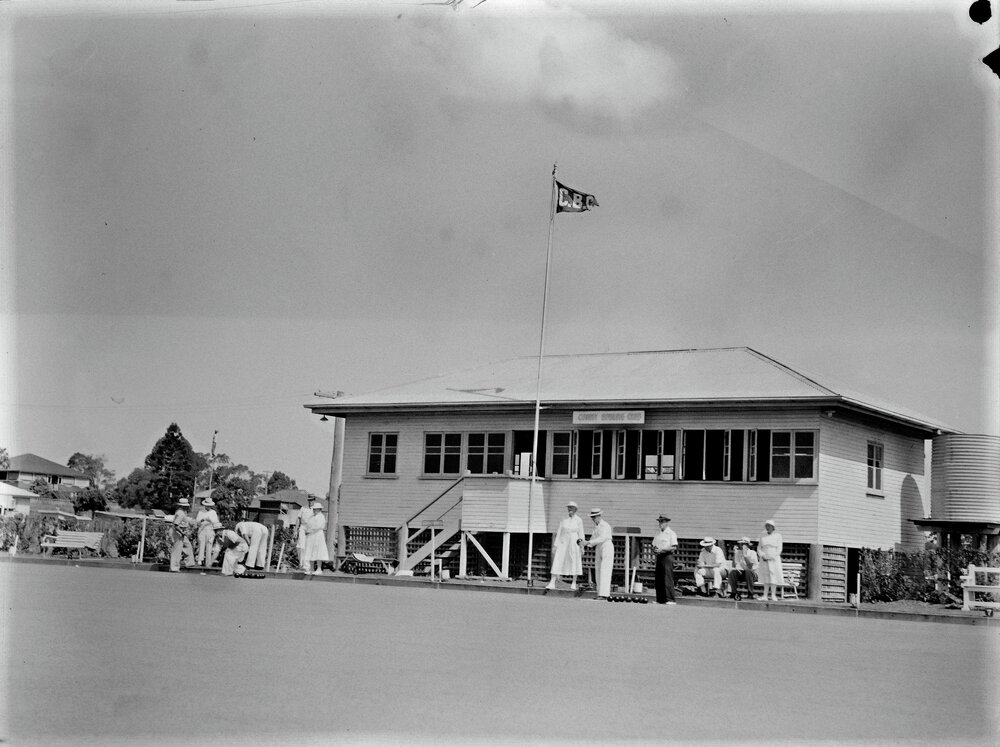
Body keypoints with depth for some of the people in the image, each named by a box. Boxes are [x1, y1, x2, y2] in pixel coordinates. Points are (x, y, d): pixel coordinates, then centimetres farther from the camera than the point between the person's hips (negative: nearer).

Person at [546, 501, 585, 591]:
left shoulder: (579, 520, 1)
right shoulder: (563, 520, 6)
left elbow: (581, 534, 1)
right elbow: (558, 532, 6)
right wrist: (555, 545, 1)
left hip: (574, 543, -1)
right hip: (563, 543, 1)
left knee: (574, 563, 4)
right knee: (557, 562, -6)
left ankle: (574, 583, 16)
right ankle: (552, 583, -9)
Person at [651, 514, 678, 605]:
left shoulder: (671, 533, -4)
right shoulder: (658, 534, 17)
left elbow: (674, 547, -11)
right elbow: (654, 545, 20)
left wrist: (662, 549, -17)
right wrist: (654, 549, -3)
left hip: (667, 556, -7)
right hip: (659, 556, 7)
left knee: (667, 579, -12)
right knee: (658, 579, 5)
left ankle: (670, 600, -13)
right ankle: (660, 600, 10)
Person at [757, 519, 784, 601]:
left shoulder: (777, 536, -1)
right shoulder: (762, 536, 10)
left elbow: (779, 549, -5)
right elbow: (759, 548, 9)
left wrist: (771, 558, -13)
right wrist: (762, 556, -8)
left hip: (774, 560, -3)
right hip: (764, 560, 3)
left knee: (773, 576, -7)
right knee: (766, 576, 2)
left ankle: (773, 595, -5)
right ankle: (765, 595, 0)